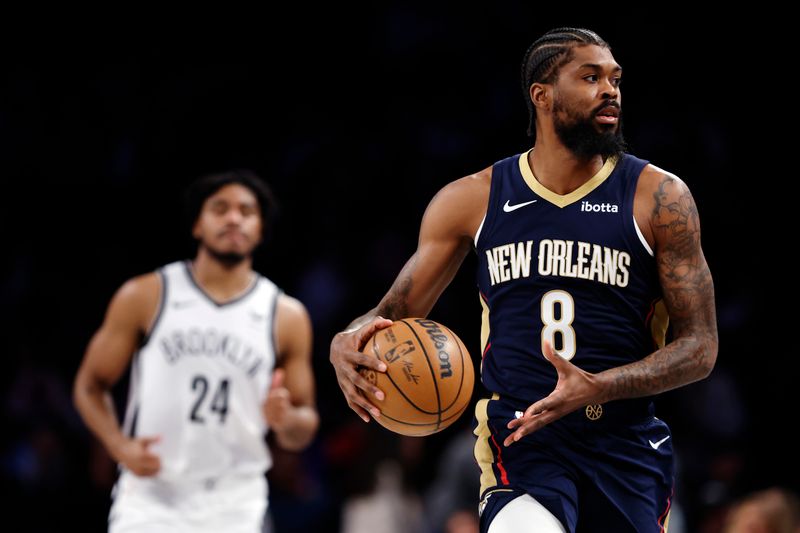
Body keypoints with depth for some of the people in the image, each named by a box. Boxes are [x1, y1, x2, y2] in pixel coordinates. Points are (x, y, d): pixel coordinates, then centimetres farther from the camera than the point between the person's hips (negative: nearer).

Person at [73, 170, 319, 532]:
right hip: (151, 496, -1)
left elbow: (304, 429, 10)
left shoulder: (287, 317, 5)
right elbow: (90, 385, 7)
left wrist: (286, 421, -14)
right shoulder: (144, 298, 1)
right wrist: (119, 445, -11)